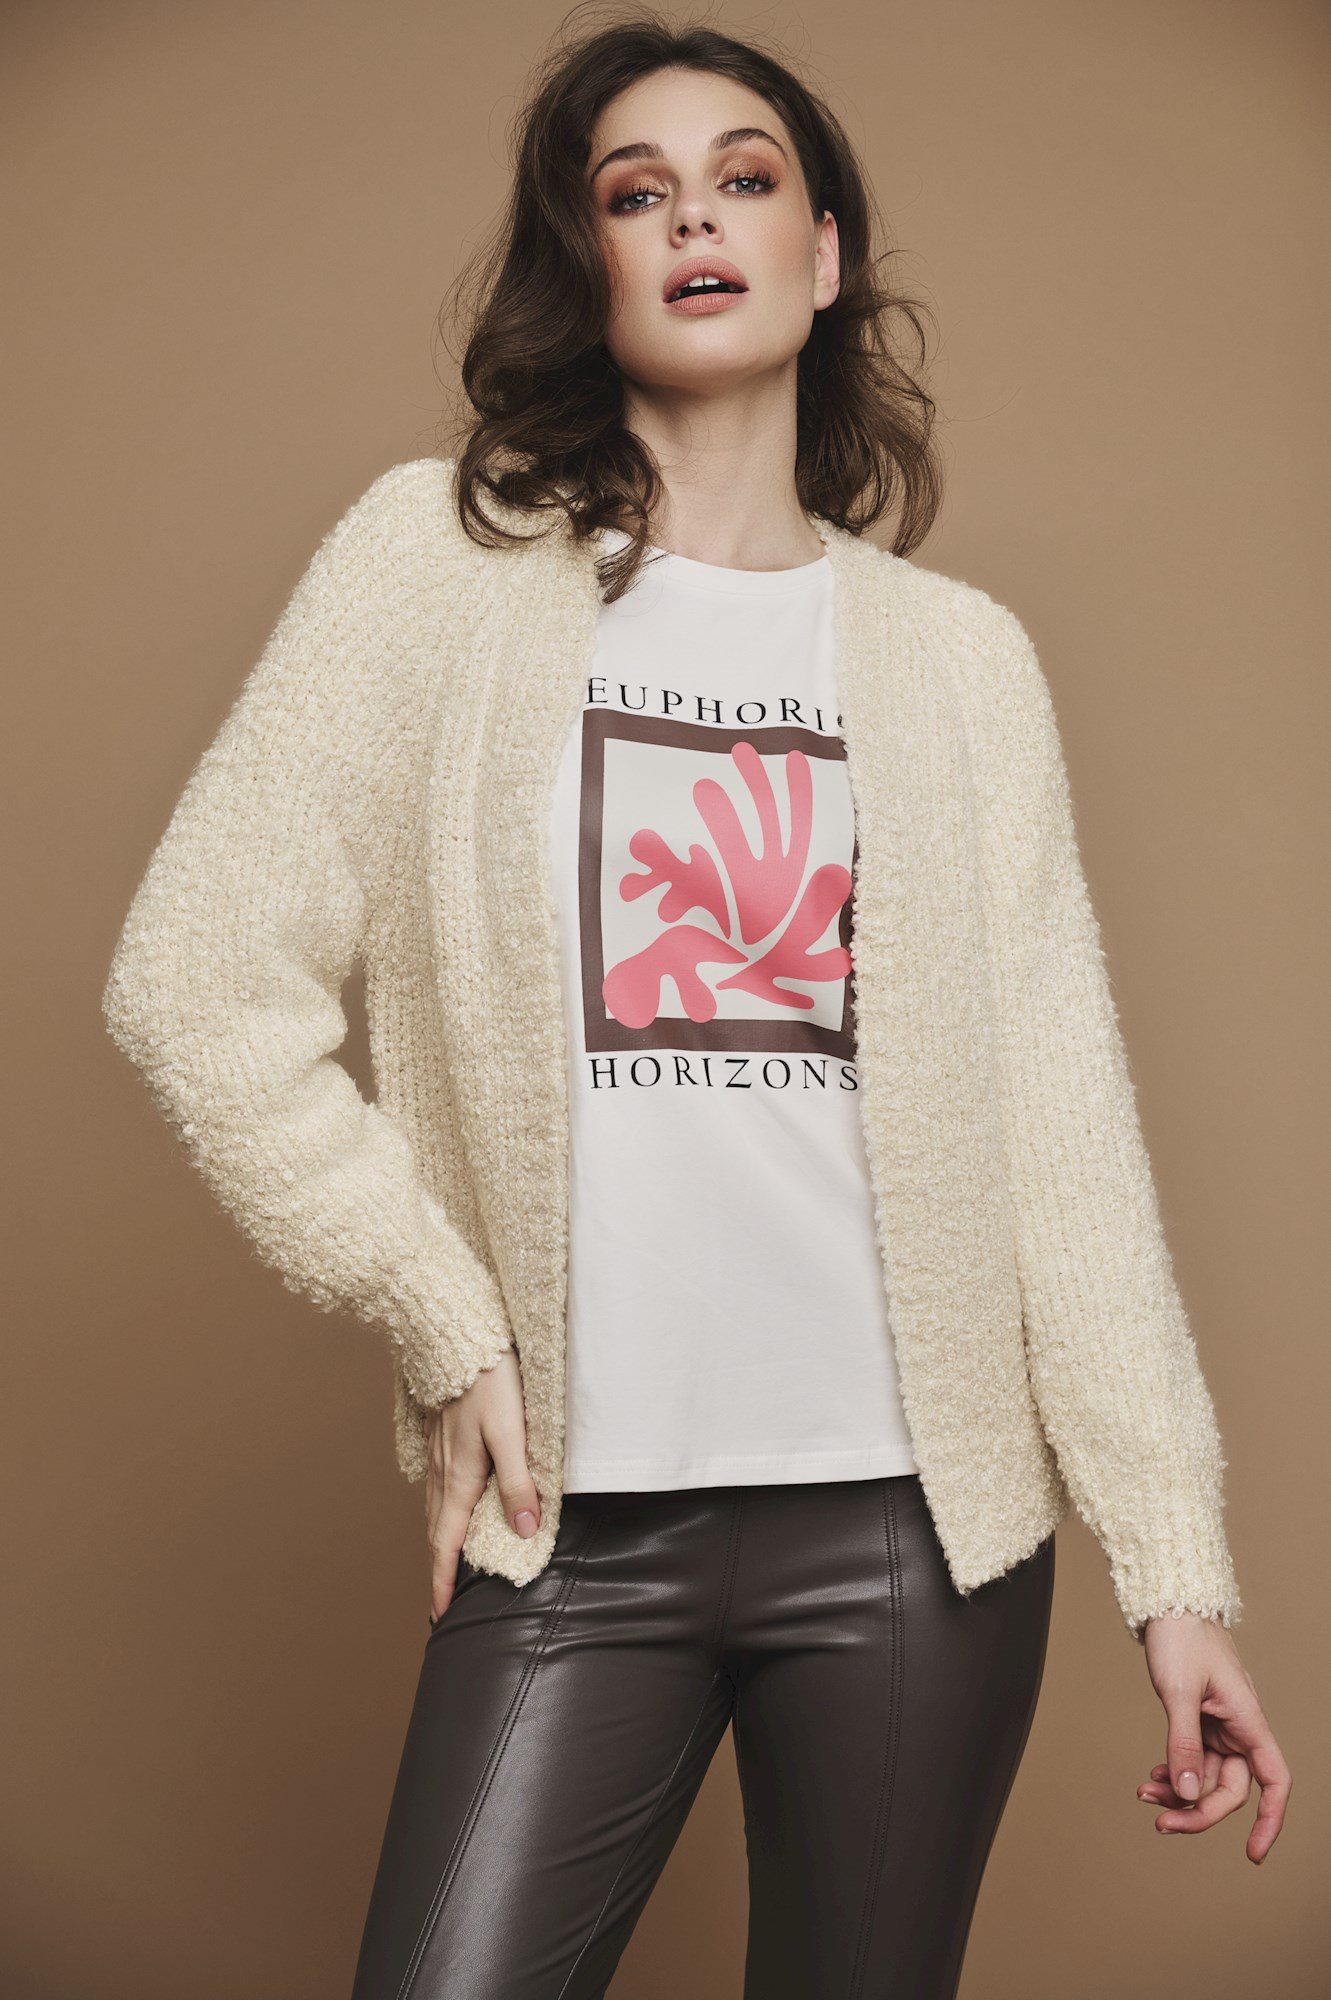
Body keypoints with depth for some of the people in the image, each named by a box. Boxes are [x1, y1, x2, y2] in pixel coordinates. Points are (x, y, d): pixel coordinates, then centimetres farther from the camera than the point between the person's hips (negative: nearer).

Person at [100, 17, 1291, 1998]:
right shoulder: (447, 558, 1)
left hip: (913, 1514, 2)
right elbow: (199, 974, -2)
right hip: (574, 1528, -1)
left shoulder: (959, 652, 6)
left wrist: (1176, 1565, -1)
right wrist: (441, 1318, -5)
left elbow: (1064, 1127, 2)